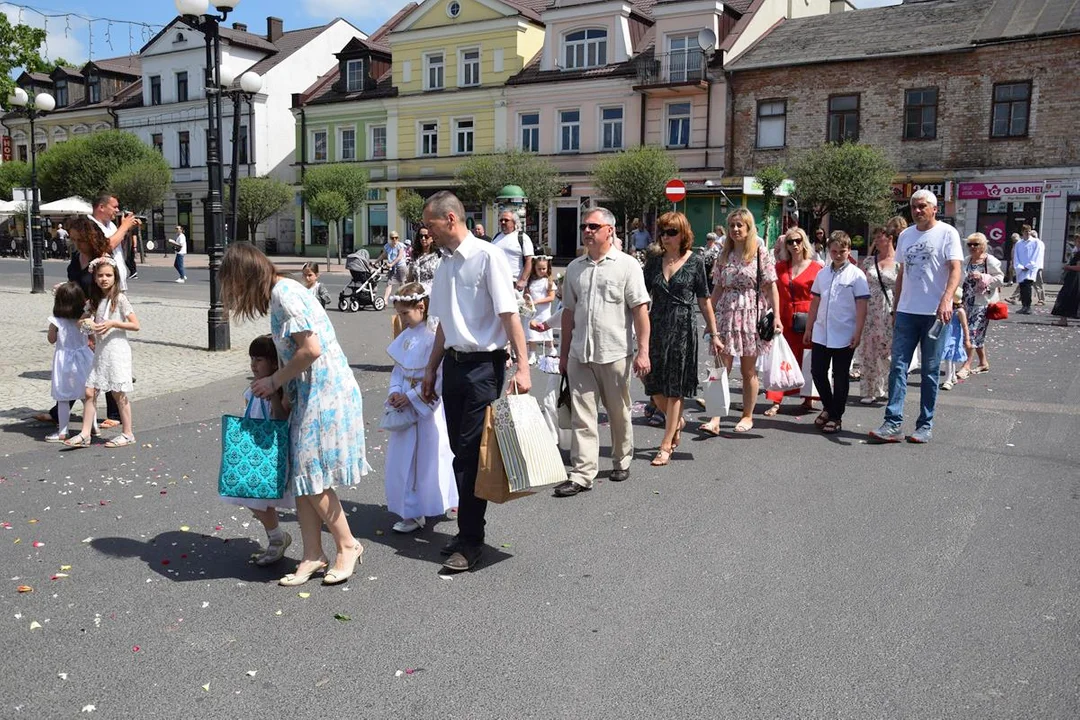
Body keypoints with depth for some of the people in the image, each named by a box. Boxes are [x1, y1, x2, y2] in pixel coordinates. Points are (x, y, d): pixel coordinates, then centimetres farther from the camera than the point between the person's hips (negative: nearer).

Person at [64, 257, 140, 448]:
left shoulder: (120, 299, -9)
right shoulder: (97, 300, 13)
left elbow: (135, 325, -12)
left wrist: (113, 323, -21)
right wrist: (88, 323, 4)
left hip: (116, 350, -7)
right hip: (100, 351, 7)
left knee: (119, 394, 1)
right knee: (89, 392, 3)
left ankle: (128, 434, 11)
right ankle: (85, 435, 7)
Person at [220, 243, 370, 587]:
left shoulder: (284, 294, -16)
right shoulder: (280, 292, 14)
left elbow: (311, 349, -22)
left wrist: (275, 381, -10)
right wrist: (277, 385, 10)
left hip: (324, 393, -10)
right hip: (310, 393, 10)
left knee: (310, 476, -2)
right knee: (301, 475, 9)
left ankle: (348, 545, 14)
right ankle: (312, 555, 17)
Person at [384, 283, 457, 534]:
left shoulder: (433, 335, -17)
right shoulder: (406, 335, 7)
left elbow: (440, 378, -20)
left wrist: (411, 396, -17)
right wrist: (394, 391, -4)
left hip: (428, 407, -8)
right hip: (406, 405, 8)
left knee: (423, 458, 1)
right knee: (403, 457, 11)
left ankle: (415, 513, 10)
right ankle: (411, 510, 24)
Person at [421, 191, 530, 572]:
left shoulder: (487, 256, -12)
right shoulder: (445, 263, 11)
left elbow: (509, 315, -16)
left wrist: (522, 366, -22)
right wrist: (431, 369, 20)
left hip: (483, 365, -7)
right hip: (453, 363, 7)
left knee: (472, 453, -4)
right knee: (460, 451, 12)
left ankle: (471, 541, 7)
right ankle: (468, 530, 25)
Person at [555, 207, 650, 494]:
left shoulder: (627, 265, -3)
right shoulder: (574, 268, 11)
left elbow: (640, 309, -7)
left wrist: (643, 351, -14)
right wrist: (564, 353, 15)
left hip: (615, 353, -3)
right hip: (580, 354, 3)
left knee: (619, 414, 12)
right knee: (581, 416, 0)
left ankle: (622, 462, 30)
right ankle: (581, 475, 3)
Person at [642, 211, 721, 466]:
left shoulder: (694, 261, -1)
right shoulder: (654, 261, 7)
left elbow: (704, 301, 2)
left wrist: (713, 334, 2)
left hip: (683, 328, -4)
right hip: (656, 327, 4)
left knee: (675, 388, 1)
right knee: (655, 387, 6)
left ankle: (666, 445, 9)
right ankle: (677, 422, 36)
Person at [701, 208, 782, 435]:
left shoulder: (760, 252, -1)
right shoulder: (724, 254, 10)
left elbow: (771, 286, -3)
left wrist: (776, 316, -10)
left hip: (751, 314, -3)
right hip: (725, 314, 3)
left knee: (749, 370, 7)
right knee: (721, 368, -4)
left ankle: (747, 416, 19)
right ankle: (715, 419, -7)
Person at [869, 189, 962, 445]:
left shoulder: (947, 233, -3)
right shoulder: (905, 235, 13)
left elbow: (955, 270, -13)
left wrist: (946, 300, -28)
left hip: (935, 313, -4)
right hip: (906, 311, 4)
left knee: (930, 371, 5)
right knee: (898, 367, -2)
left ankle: (925, 425, 13)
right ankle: (892, 423, -2)